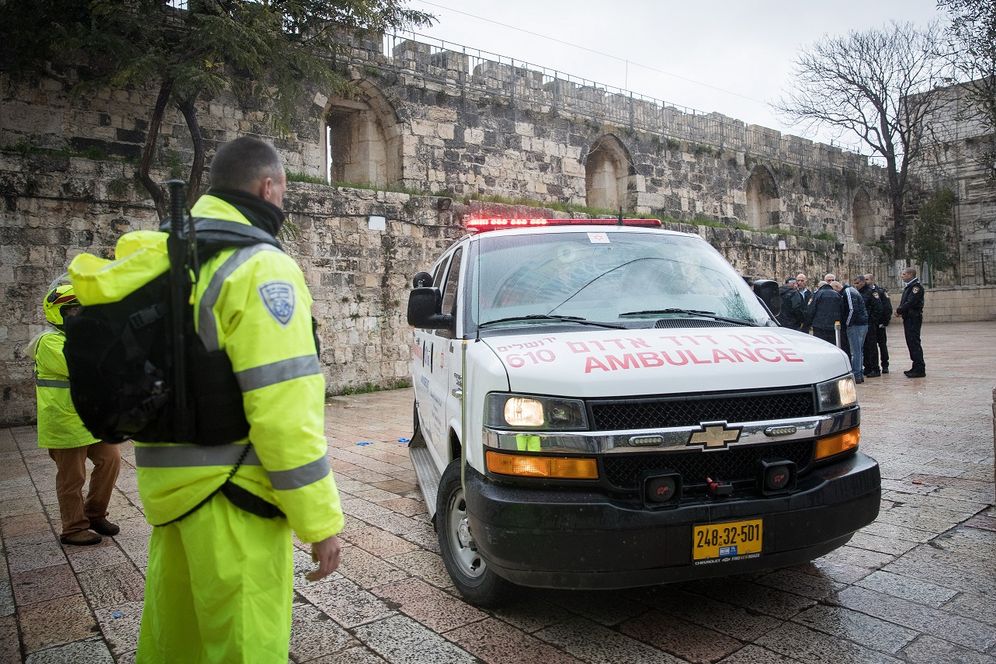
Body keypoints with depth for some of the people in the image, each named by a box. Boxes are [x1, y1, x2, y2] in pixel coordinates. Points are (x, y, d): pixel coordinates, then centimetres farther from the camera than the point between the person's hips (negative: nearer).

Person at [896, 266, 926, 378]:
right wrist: (899, 310, 0)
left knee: (914, 343, -9)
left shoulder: (916, 286, -13)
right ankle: (917, 367, 20)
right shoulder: (908, 286, 18)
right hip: (908, 318, 10)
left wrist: (899, 311, -10)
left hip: (914, 318, -10)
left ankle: (920, 369, -7)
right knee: (911, 342, 13)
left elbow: (910, 303, -21)